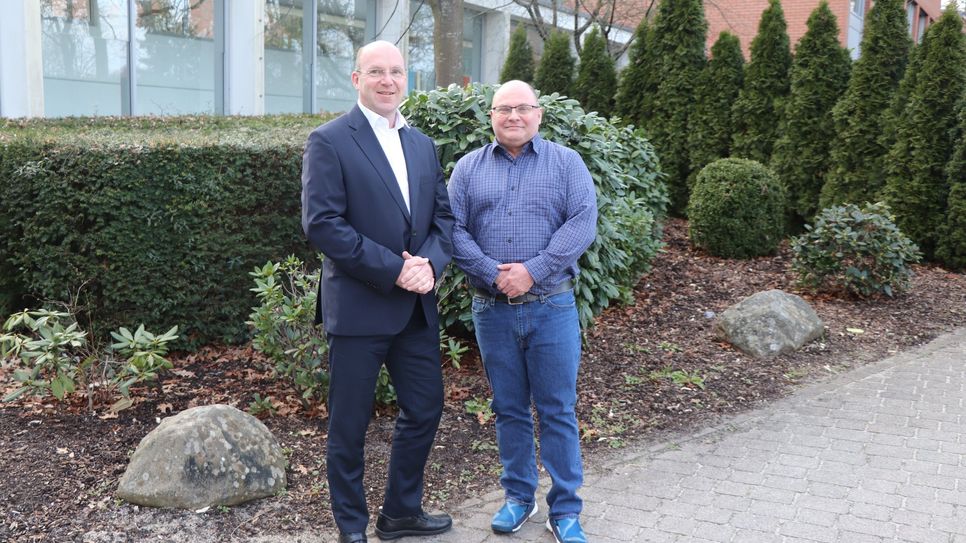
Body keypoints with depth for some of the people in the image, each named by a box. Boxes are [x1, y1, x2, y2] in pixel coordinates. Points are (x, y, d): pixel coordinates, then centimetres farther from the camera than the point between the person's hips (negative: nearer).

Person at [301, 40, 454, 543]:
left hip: (416, 305, 7)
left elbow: (443, 215, 11)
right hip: (358, 306, -6)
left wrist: (429, 264, -10)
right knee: (349, 424, 5)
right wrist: (393, 268, -19)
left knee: (425, 408, 14)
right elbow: (321, 223, -16)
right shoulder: (329, 141, -7)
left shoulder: (422, 144, 13)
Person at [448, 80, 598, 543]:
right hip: (491, 309, 2)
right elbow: (453, 228, -1)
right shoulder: (468, 168, 8)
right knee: (509, 409, 12)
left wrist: (532, 271, -17)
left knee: (557, 412, 3)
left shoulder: (566, 163, 3)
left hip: (551, 307, -2)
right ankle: (518, 497, 27)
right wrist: (492, 273, -15)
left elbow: (582, 223, -8)